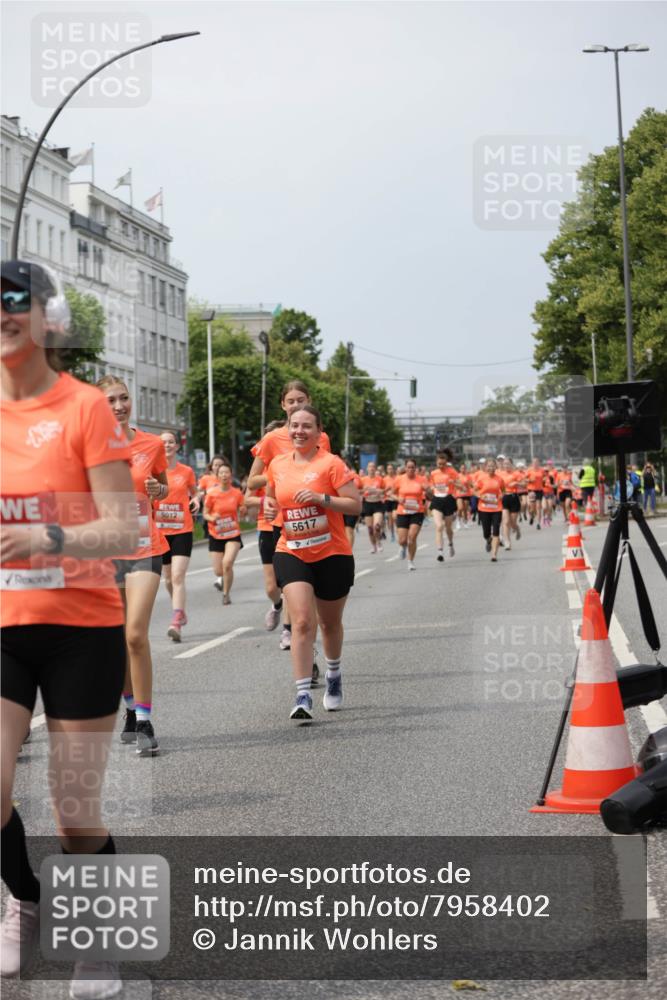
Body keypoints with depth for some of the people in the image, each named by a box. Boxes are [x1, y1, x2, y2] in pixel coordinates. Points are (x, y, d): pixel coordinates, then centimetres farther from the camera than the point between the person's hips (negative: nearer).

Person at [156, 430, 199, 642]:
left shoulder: (186, 471, 3)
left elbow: (194, 492, 19)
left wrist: (196, 500, -3)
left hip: (182, 530, -2)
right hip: (160, 531, 2)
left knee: (178, 576, -15)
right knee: (168, 578, 12)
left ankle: (176, 622, -21)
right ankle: (180, 613, 34)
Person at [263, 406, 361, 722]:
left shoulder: (331, 463, -9)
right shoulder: (278, 465, 5)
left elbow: (356, 504, -13)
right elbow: (270, 494, 24)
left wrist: (321, 498, -25)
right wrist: (269, 504, 2)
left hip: (332, 554, -2)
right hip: (292, 553, 2)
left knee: (330, 623, 16)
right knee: (302, 622, -15)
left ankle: (334, 676, 45)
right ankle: (303, 696, -16)